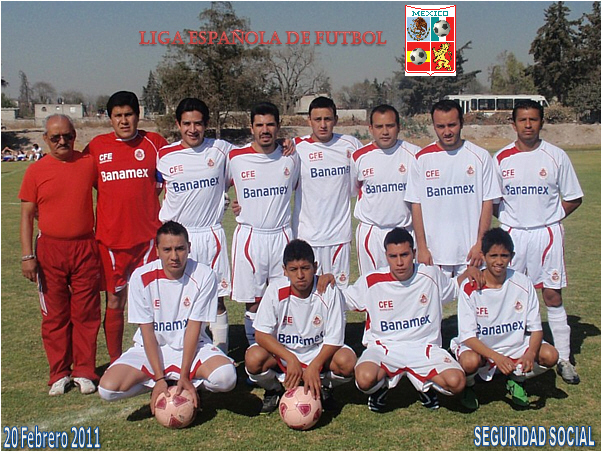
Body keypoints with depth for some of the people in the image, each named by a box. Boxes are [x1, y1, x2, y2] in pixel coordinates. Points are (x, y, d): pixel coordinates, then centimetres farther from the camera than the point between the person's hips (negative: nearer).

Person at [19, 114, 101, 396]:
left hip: (85, 248, 1)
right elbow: (27, 215, 2)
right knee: (55, 315, 6)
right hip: (50, 249, 0)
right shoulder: (36, 171, 1)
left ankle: (84, 372, 16)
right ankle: (59, 374, 18)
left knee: (86, 313, 4)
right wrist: (27, 255, -6)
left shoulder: (89, 163, 3)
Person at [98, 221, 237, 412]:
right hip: (151, 348, 1)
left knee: (225, 377, -32)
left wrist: (184, 376, -19)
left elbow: (194, 327, -14)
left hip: (192, 346, -1)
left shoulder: (204, 276, -15)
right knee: (108, 388, -23)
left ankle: (191, 384, 1)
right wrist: (159, 378, -17)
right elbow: (147, 330, -11)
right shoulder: (141, 277, -13)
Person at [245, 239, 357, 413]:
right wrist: (291, 359, -29)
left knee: (347, 361, -30)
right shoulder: (276, 289, -16)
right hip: (281, 352, 1)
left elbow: (334, 338, -14)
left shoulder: (329, 291, -17)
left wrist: (314, 366, -29)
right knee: (254, 358, -30)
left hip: (319, 353, 0)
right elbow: (261, 334, -16)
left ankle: (323, 387, 5)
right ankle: (274, 389, 5)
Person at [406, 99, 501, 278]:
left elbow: (488, 202, 2)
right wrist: (422, 247, -4)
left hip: (470, 250, 0)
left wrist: (481, 243, -5)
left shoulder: (480, 156, 1)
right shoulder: (422, 159, 1)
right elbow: (416, 205, 1)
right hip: (434, 251, 0)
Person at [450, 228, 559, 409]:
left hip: (515, 345, 3)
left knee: (550, 355, -22)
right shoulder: (470, 288, -17)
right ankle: (468, 386, 2)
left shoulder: (523, 284, -9)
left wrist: (530, 354, -27)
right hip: (478, 347, -3)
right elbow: (468, 335, -18)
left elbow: (535, 328, -5)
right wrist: (496, 357, -34)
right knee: (470, 361, -37)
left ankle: (516, 379, 10)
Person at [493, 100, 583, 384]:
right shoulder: (501, 158, 1)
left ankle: (563, 358, 12)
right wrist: (508, 217, 0)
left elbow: (573, 198, 6)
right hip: (511, 234, 1)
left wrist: (549, 218, -2)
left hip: (547, 234, -1)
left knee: (553, 297, 3)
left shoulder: (556, 156, -2)